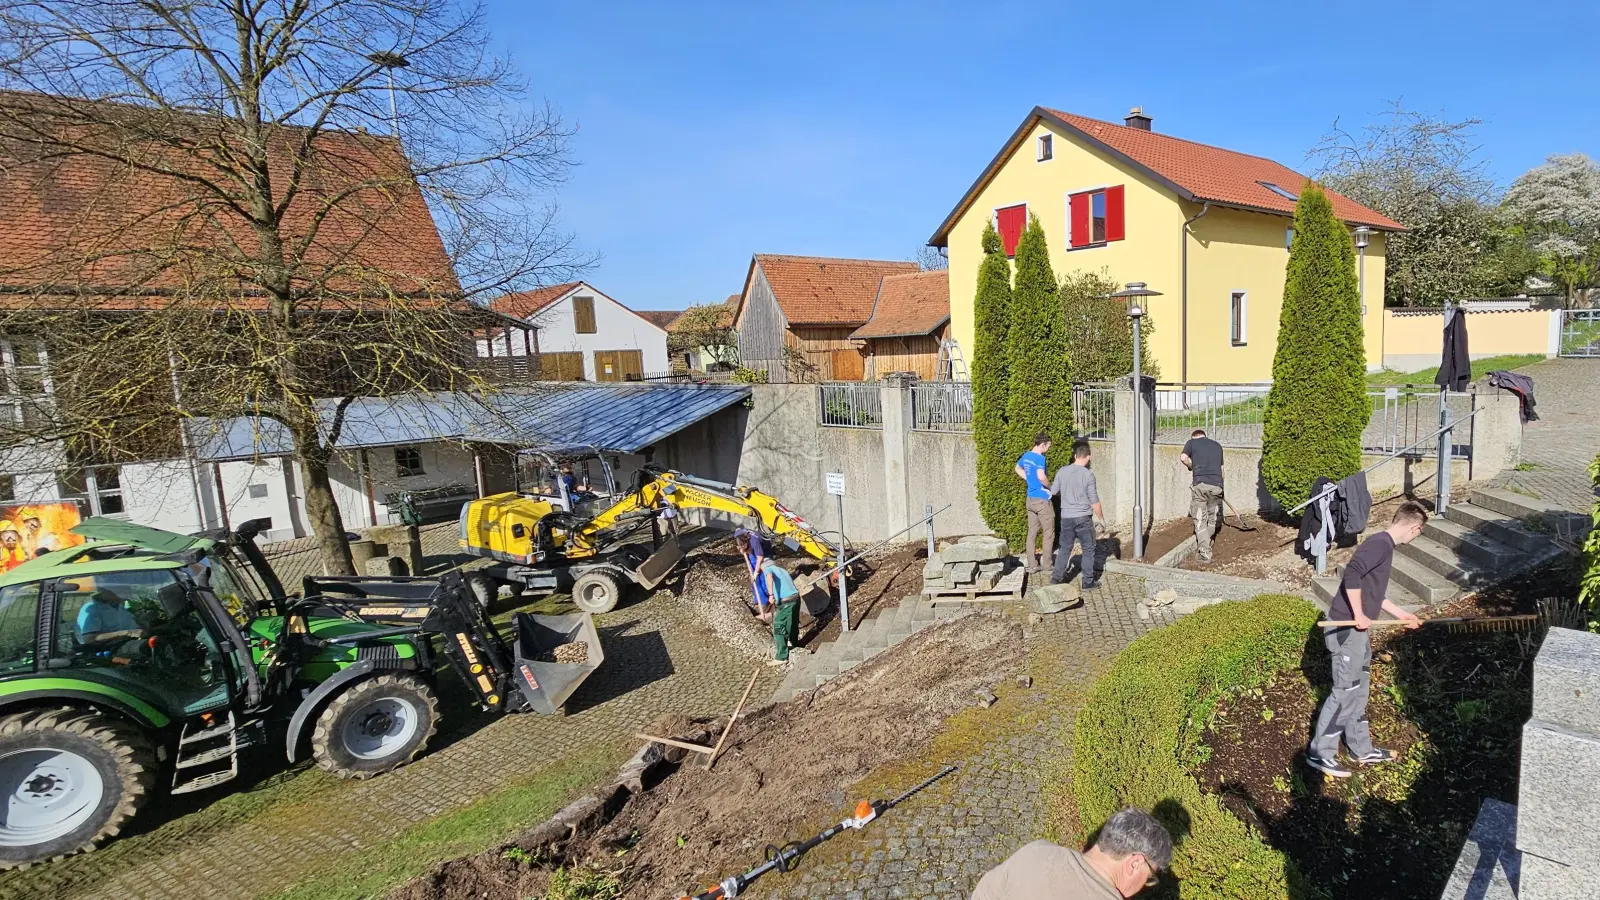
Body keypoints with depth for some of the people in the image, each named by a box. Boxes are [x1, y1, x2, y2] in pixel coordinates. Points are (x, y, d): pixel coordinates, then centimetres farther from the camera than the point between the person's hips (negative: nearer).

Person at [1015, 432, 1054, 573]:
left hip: (1030, 499, 8)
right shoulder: (1040, 458, -17)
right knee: (1048, 532, 5)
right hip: (1042, 500, -8)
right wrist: (1049, 486, -14)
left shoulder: (1026, 456, 8)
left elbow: (1018, 469, 27)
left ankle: (1031, 564, 12)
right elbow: (1041, 476, -32)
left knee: (1032, 532, 10)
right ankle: (1046, 564, 11)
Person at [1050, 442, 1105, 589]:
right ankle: (1088, 582, 12)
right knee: (1088, 550, 9)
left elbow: (1053, 491, 9)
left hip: (1066, 517, 4)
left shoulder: (1062, 471, -2)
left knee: (1065, 547, 15)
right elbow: (1094, 500, -9)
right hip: (1083, 518, -4)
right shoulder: (1088, 475, -13)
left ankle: (1056, 577, 15)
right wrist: (1101, 518, 3)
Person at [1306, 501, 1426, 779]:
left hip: (1356, 630, 10)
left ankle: (1362, 749, 32)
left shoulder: (1383, 545, 16)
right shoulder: (1380, 544, -15)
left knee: (1359, 691, 19)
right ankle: (1320, 754, 6)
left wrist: (1401, 614, 34)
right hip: (1346, 628, -10)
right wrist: (1359, 615, -24)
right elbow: (1352, 574, -30)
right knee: (1345, 692, -3)